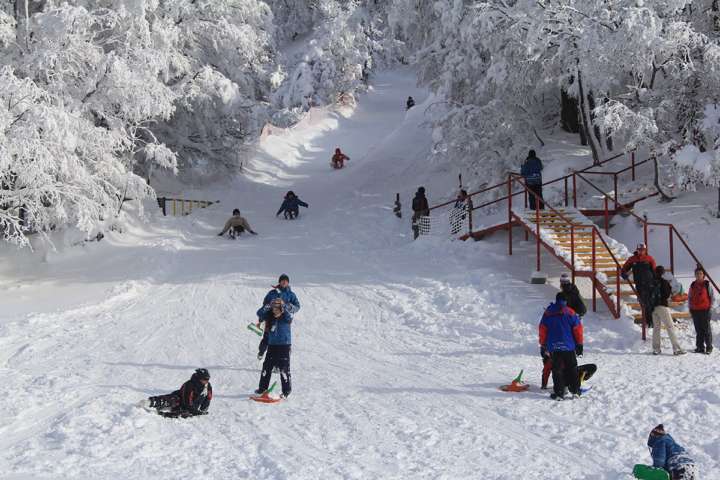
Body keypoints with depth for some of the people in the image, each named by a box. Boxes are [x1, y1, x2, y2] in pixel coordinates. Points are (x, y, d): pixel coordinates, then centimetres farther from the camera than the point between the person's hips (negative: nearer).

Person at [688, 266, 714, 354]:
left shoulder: (707, 284, -1)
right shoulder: (693, 285, 10)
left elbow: (712, 297, 2)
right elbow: (689, 297, 18)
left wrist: (710, 306, -5)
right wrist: (690, 307, 9)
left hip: (705, 310, -4)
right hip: (695, 311, 4)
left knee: (707, 329, -4)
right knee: (698, 330, 7)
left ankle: (709, 347, 1)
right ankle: (700, 347, 12)